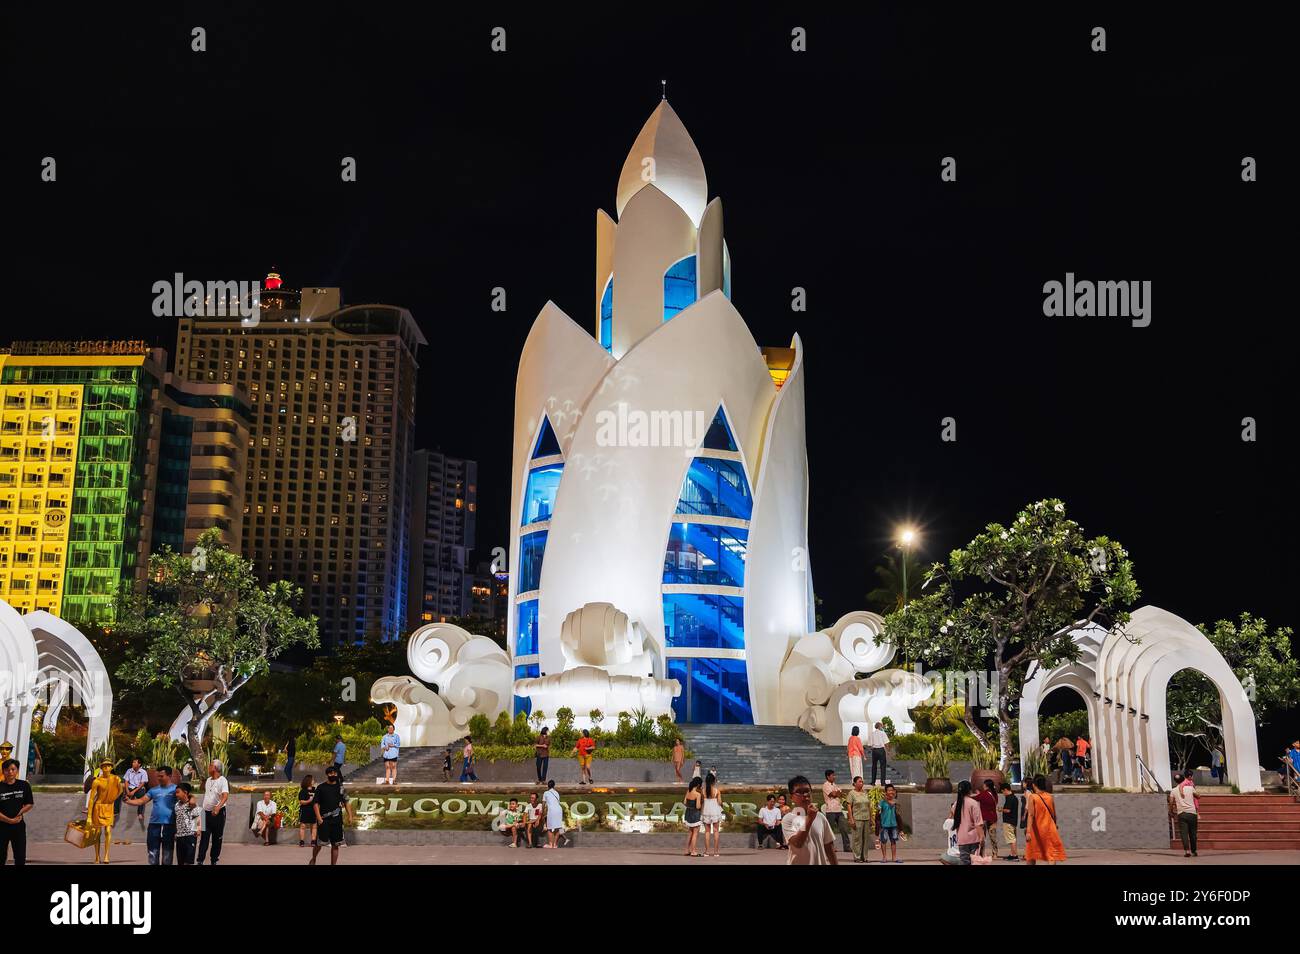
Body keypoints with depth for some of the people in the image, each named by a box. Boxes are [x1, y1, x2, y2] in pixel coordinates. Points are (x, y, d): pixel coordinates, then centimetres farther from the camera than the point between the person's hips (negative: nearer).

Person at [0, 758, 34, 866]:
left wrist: (20, 812, -12)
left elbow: (30, 804, 4)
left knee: (20, 857, 8)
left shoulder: (24, 785, -1)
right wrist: (9, 820, -16)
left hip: (19, 825, 1)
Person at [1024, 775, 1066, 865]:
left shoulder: (1032, 797, -7)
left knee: (1031, 856, 13)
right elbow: (1054, 816, 9)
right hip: (1049, 829, 2)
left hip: (1036, 830, -2)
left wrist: (1028, 831, -24)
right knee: (1052, 855, -3)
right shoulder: (1050, 797, 3)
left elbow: (1031, 815, -17)